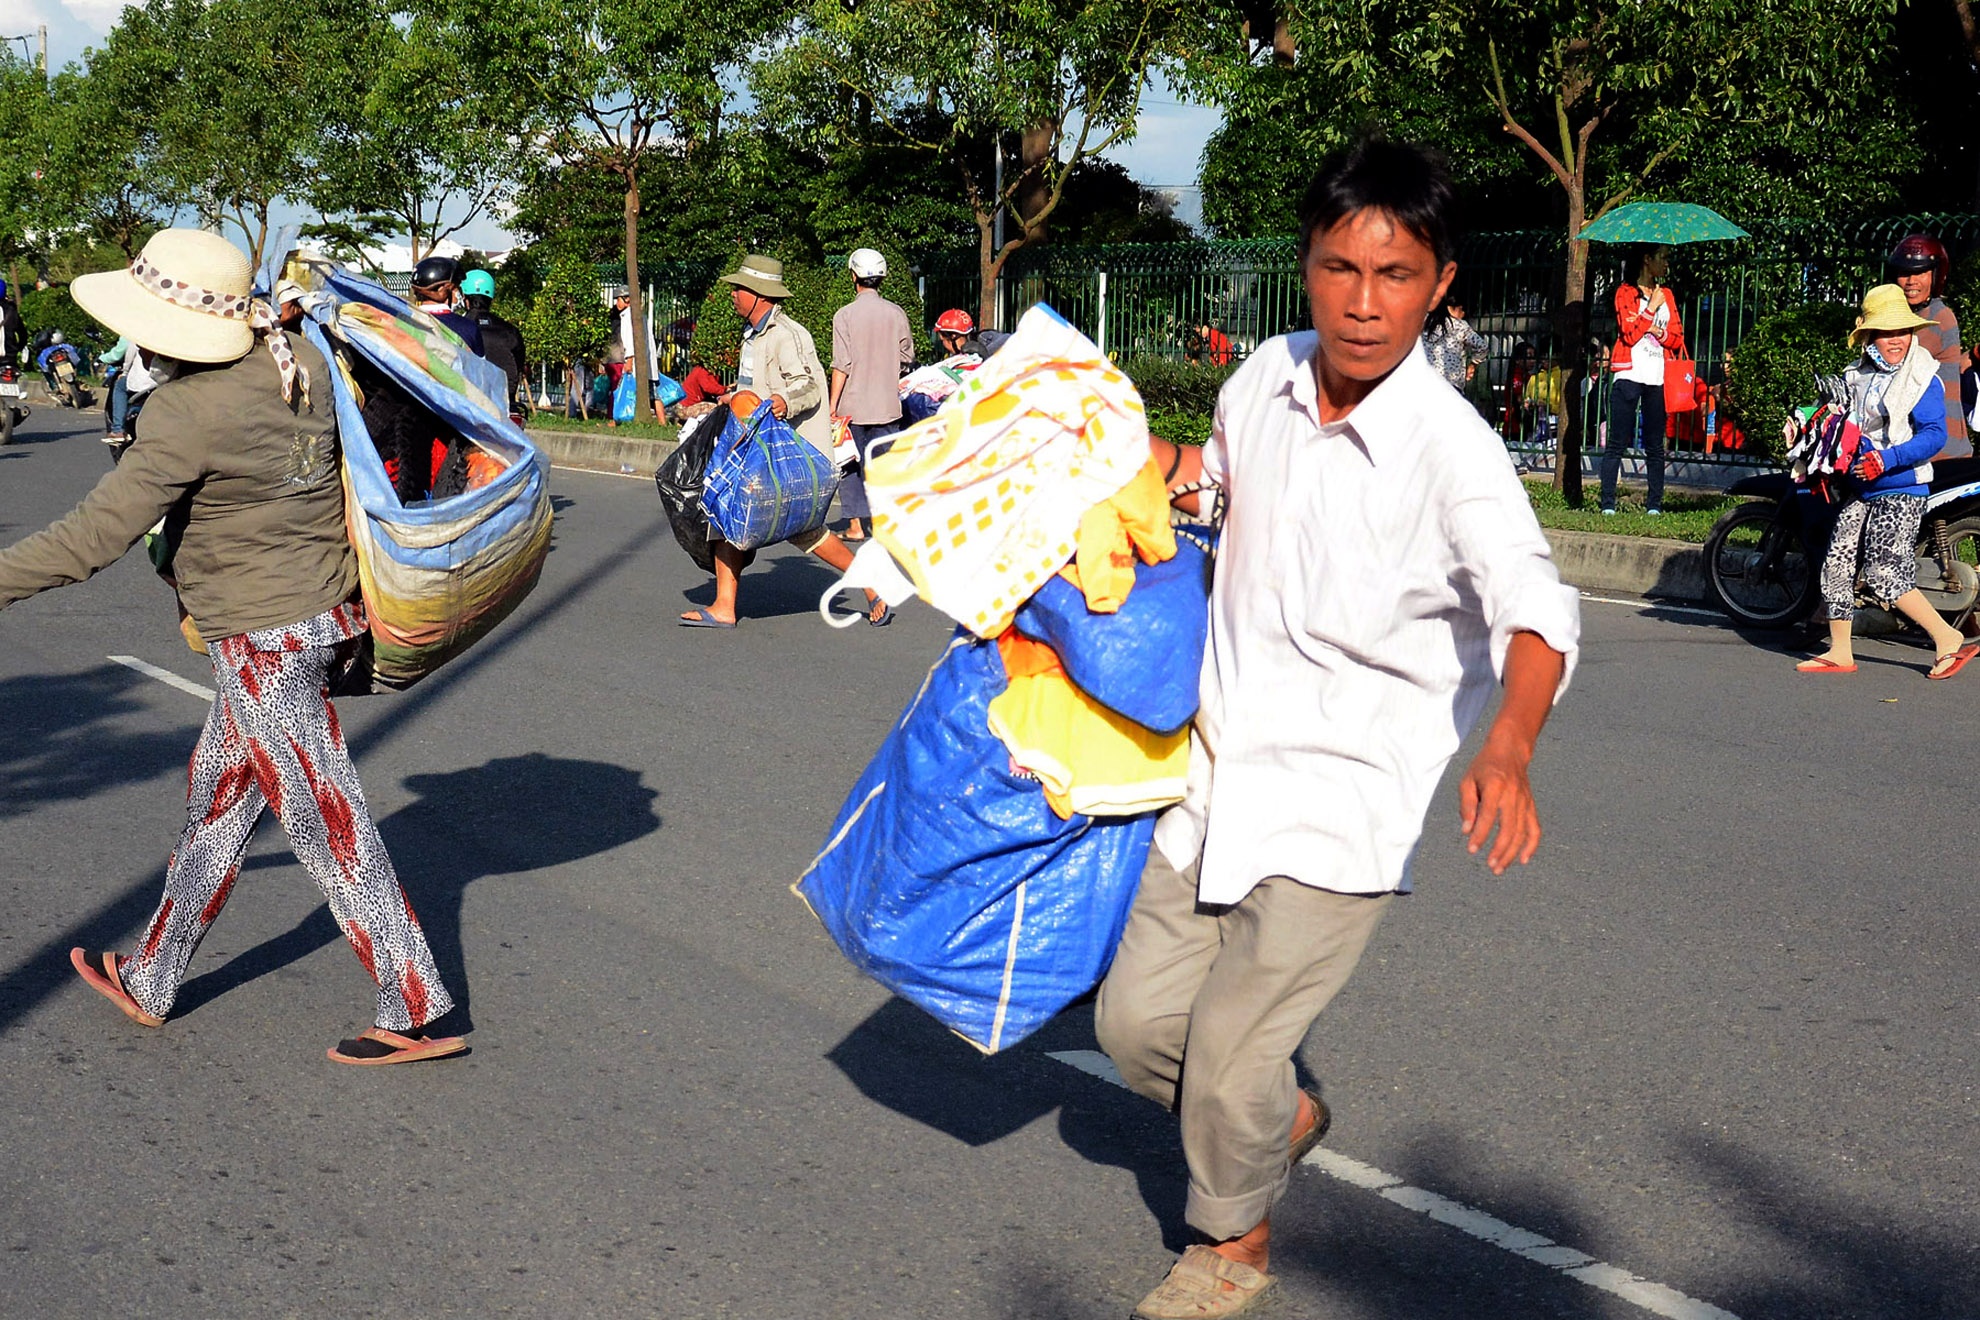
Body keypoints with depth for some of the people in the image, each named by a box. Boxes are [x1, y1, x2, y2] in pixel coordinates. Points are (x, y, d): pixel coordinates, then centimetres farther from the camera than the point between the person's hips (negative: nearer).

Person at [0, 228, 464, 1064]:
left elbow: (97, 535, -23)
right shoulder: (300, 361, -2)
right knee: (216, 801, 20)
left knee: (328, 824, -1)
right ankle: (149, 982, 34)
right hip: (327, 612, 9)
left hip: (266, 642, -9)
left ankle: (417, 1012, 6)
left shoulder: (188, 411, -22)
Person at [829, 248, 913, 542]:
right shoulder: (896, 313, -1)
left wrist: (833, 407, -6)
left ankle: (855, 524, 7)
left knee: (850, 463, 8)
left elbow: (841, 366, -11)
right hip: (887, 404, 2)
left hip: (852, 406, -2)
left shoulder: (844, 315, -9)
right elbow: (907, 358, 8)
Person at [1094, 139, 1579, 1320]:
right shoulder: (1267, 378, -3)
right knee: (1138, 1021, 10)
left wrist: (1508, 748, -54)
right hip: (1221, 767, 6)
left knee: (1233, 1044, -4)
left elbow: (1535, 606, -37)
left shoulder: (1451, 447, -21)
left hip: (1344, 793, -6)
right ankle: (1285, 1117, 41)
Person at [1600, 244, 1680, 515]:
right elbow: (1630, 334, -11)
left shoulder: (1666, 294, 16)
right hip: (1629, 375, -5)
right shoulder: (1625, 292, 1)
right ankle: (1608, 505, -4)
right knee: (1617, 444, -4)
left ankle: (1654, 506, 5)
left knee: (1655, 446, 4)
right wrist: (1651, 307, -9)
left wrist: (1658, 331, -6)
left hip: (1659, 379, 5)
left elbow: (1678, 338, 11)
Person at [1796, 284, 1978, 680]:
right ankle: (1840, 653, 15)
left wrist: (1887, 459, -25)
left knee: (1885, 574, -14)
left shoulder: (1923, 379, -8)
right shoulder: (1857, 376, 12)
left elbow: (1934, 435, -16)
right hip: (1858, 489, 7)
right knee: (1836, 565, 4)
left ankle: (1948, 639, -2)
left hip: (1900, 489, -7)